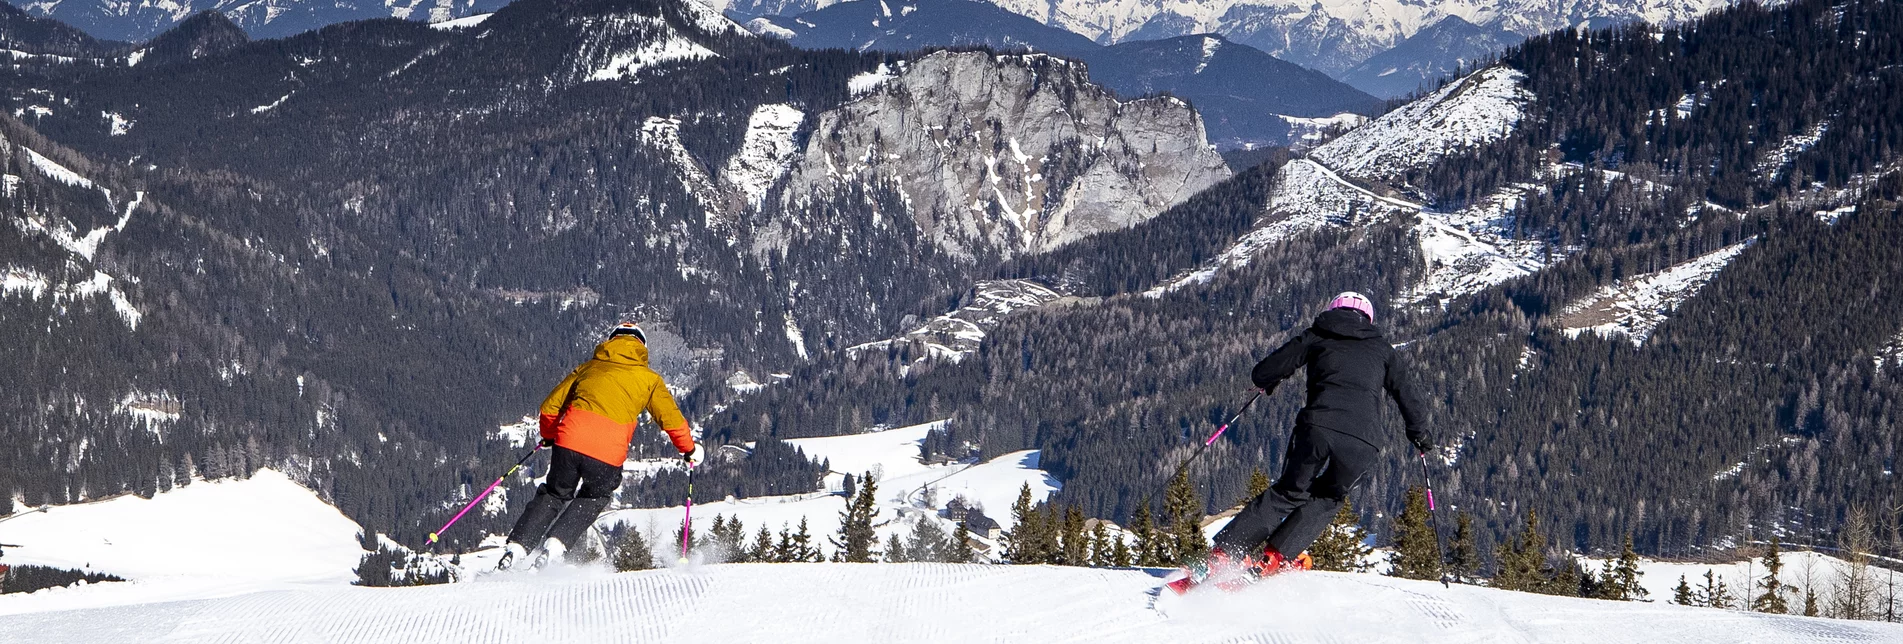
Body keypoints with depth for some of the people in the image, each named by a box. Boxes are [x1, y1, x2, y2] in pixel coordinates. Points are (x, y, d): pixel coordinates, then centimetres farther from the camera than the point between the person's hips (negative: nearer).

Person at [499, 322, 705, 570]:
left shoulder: (588, 368, 25)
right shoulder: (648, 378, 18)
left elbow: (550, 407, 25)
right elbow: (670, 417, 14)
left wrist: (549, 436, 43)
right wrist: (689, 449, 30)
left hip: (570, 439, 2)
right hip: (608, 451, -2)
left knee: (554, 495, 21)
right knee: (592, 499, 24)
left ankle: (517, 546, 8)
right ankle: (556, 543, 6)